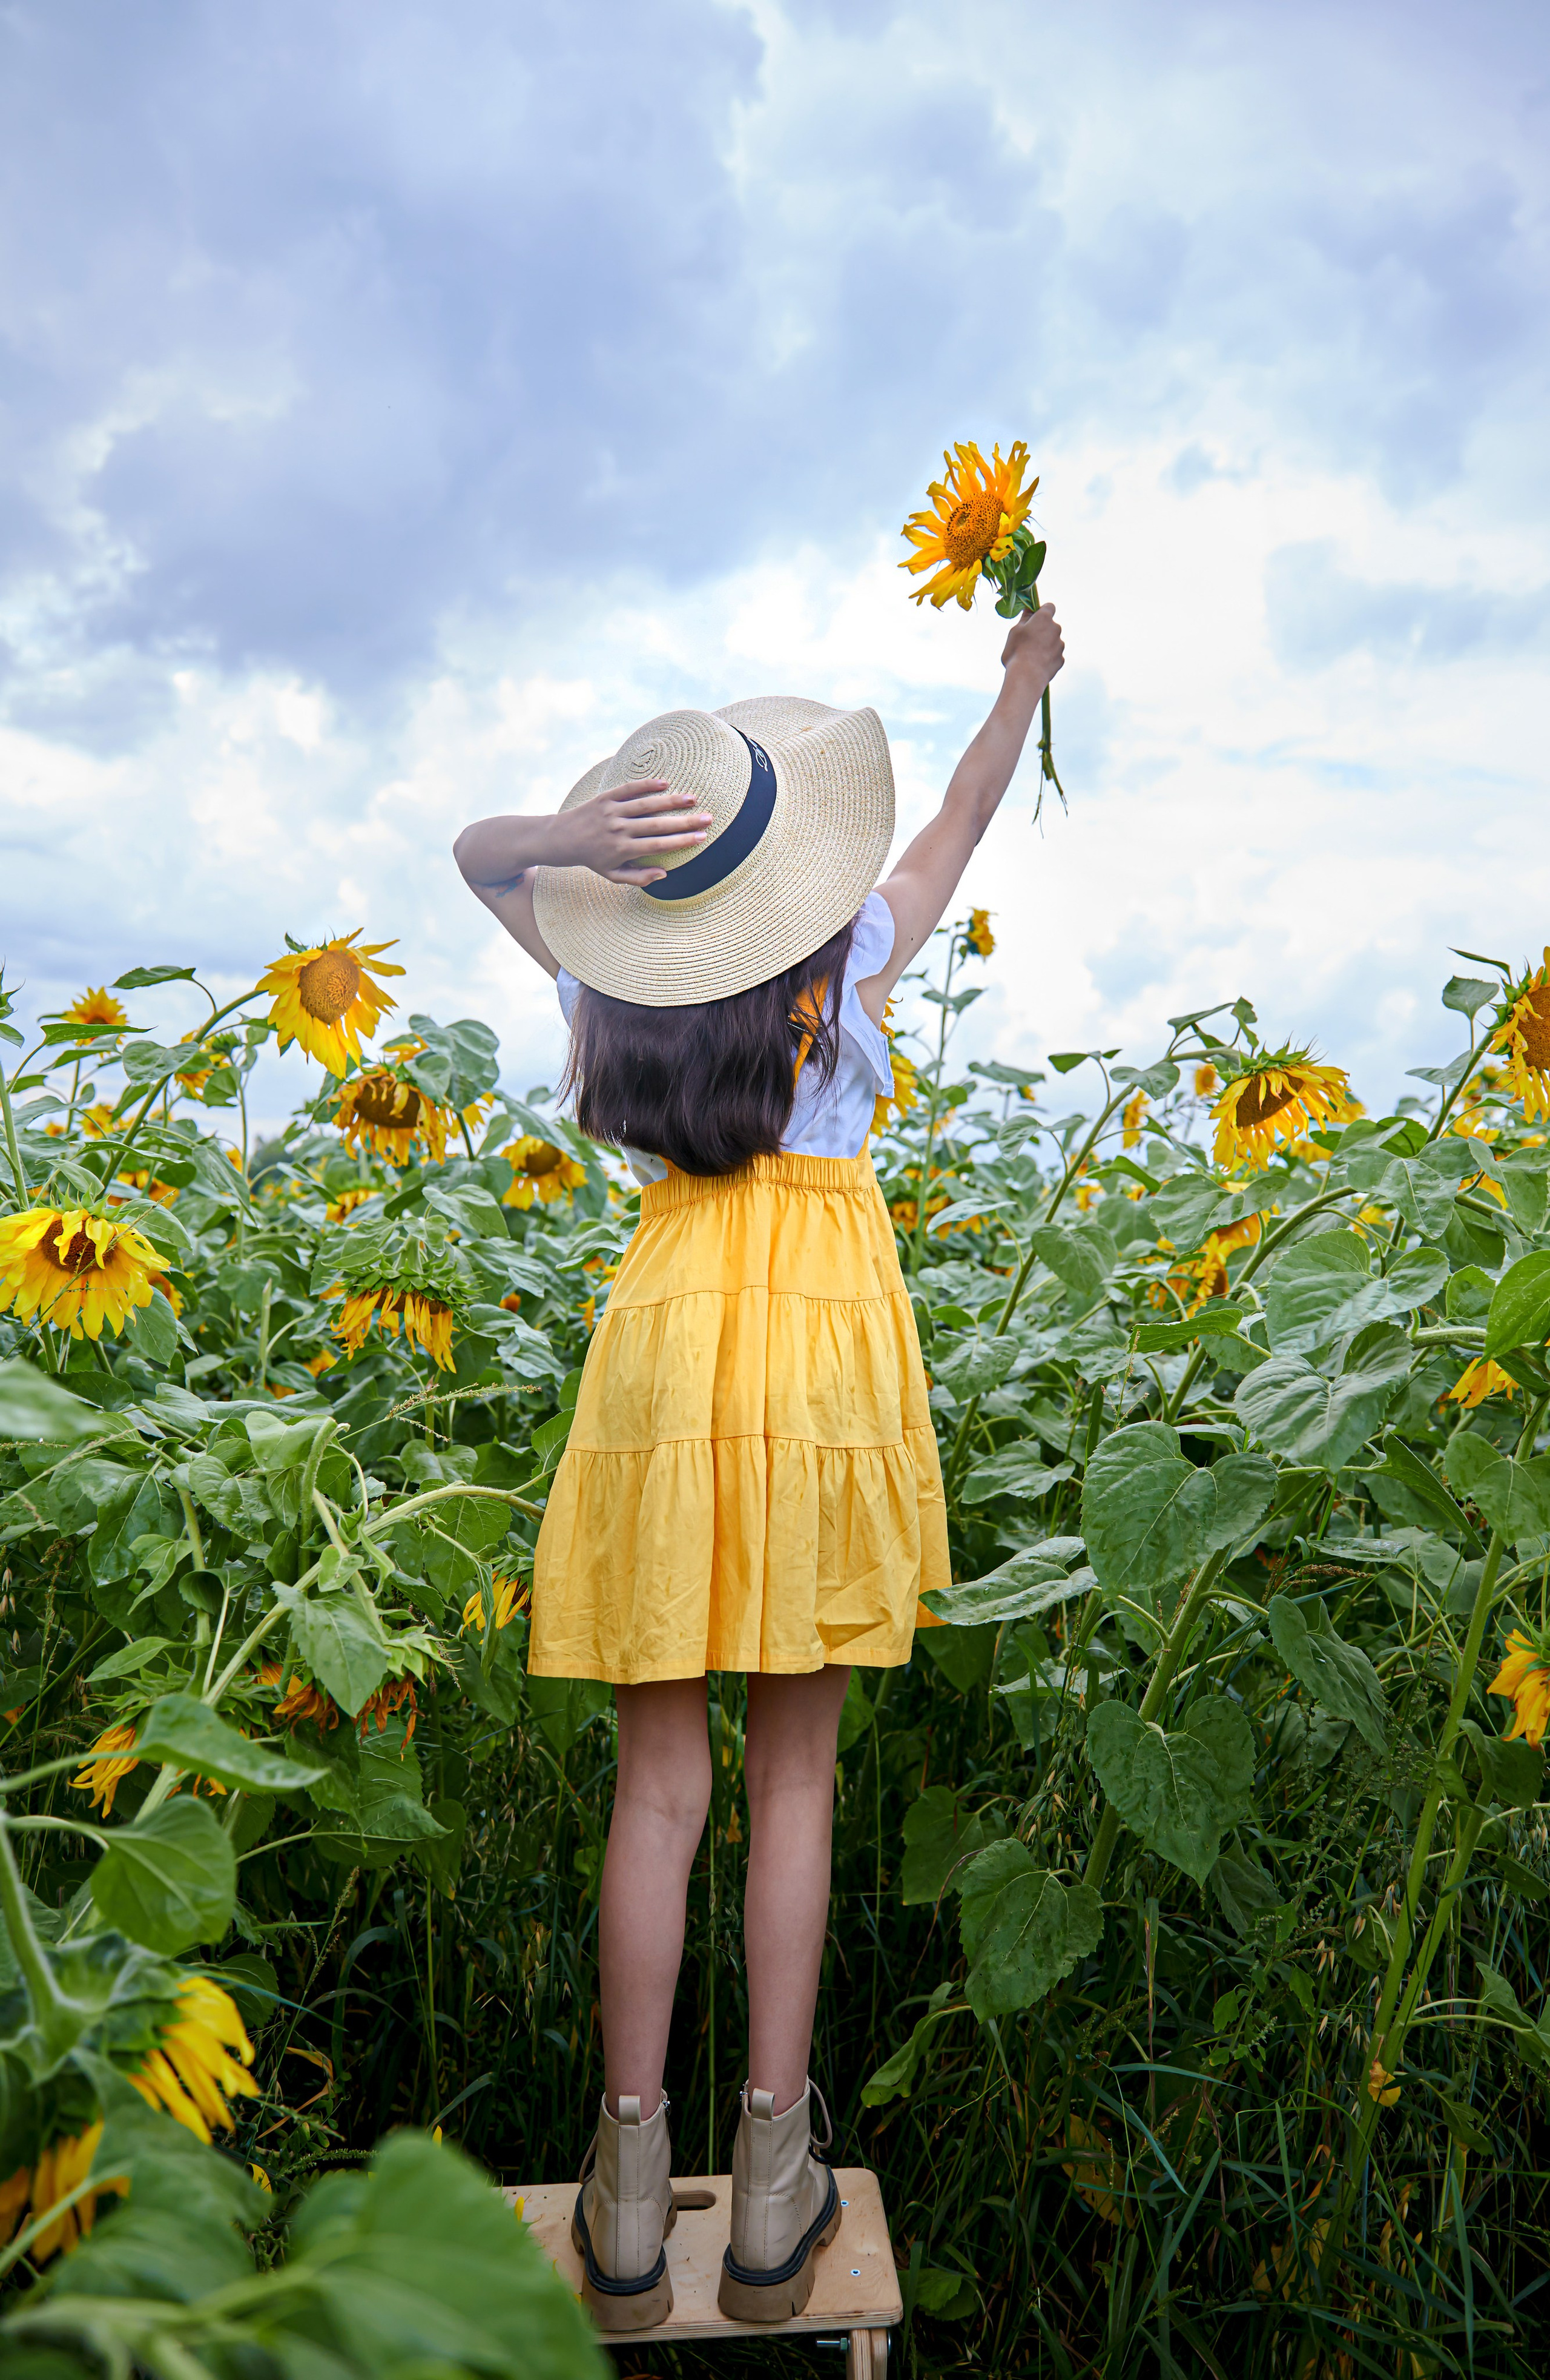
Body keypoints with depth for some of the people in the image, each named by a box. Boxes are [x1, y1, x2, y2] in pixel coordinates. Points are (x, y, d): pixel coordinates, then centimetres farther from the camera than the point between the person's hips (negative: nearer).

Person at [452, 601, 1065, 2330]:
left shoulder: (605, 973, 6)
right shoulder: (860, 953, 3)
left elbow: (473, 853, 23)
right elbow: (961, 820, 22)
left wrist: (570, 835, 1)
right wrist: (1024, 681, 41)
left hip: (669, 1331, 1)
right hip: (827, 1334, -1)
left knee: (658, 1775, 8)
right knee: (795, 1764, 8)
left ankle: (628, 2180, 16)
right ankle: (773, 2169, 17)